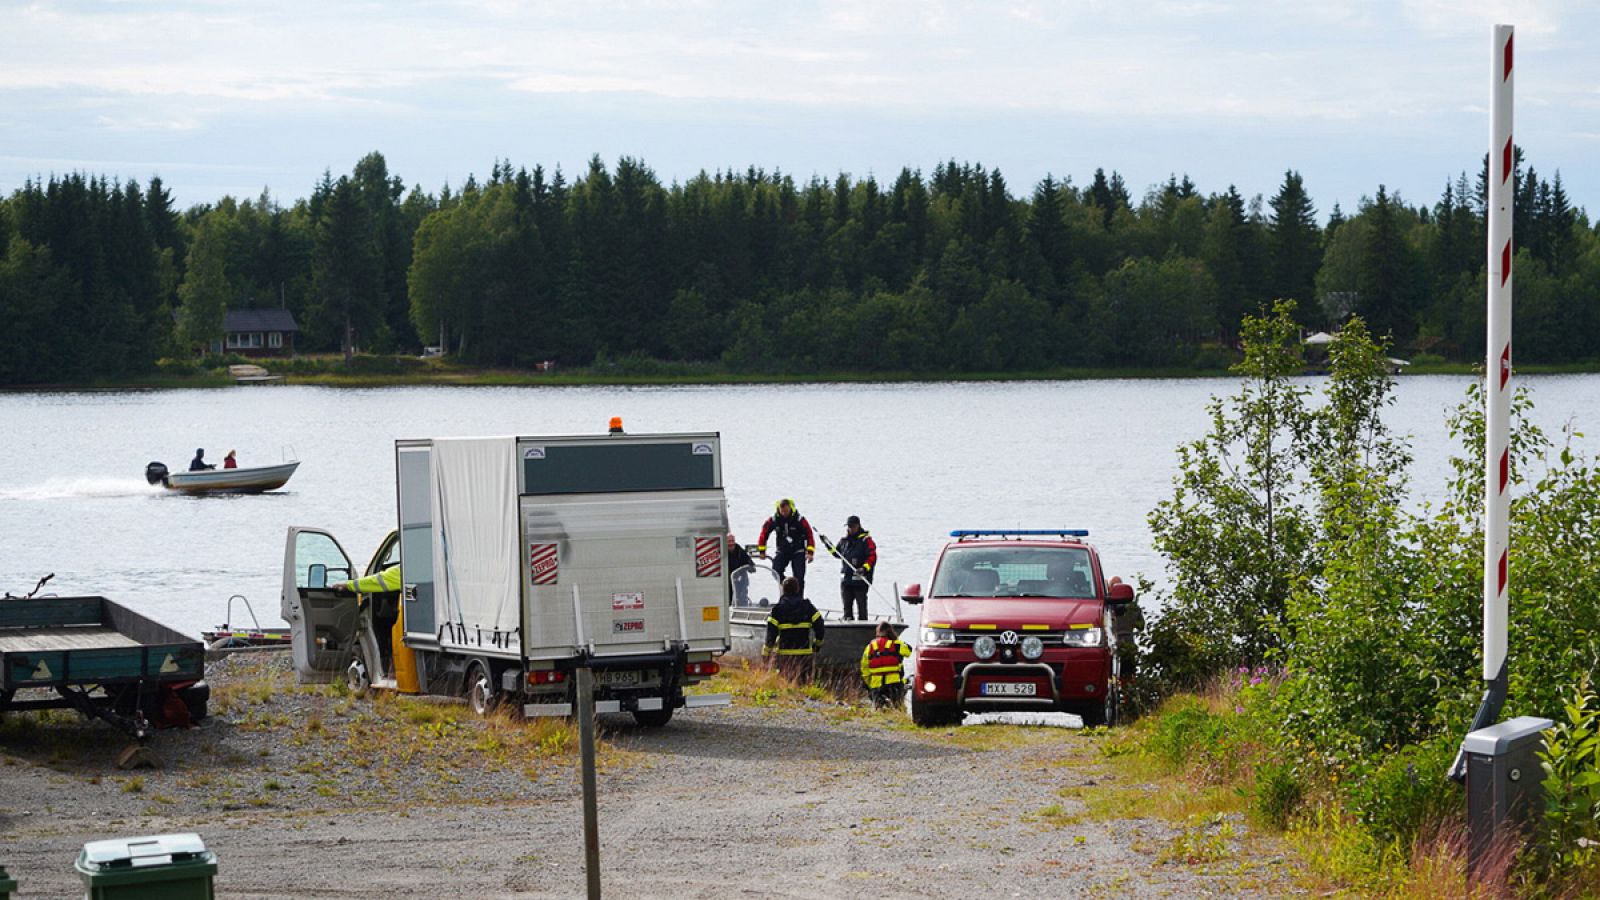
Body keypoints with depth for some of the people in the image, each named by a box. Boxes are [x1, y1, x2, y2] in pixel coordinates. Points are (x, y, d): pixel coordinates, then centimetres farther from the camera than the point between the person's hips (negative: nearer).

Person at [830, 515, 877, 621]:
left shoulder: (866, 540, -6)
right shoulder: (844, 540, 13)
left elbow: (872, 557, -13)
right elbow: (837, 553, 28)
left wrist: (865, 568, -26)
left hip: (860, 578, -6)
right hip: (846, 578, 6)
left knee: (861, 603, -2)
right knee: (847, 604, 9)